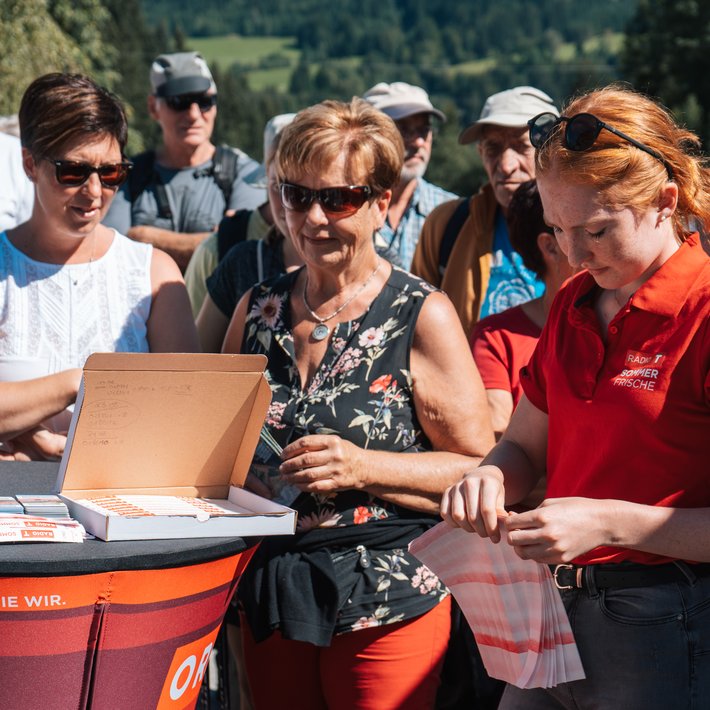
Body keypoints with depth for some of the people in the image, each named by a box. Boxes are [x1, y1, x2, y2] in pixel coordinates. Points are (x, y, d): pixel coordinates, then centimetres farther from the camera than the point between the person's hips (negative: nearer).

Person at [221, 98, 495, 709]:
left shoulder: (423, 316, -6)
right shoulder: (257, 310, 8)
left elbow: (480, 468, -10)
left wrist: (362, 467, -21)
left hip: (386, 605, -4)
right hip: (269, 595, 4)